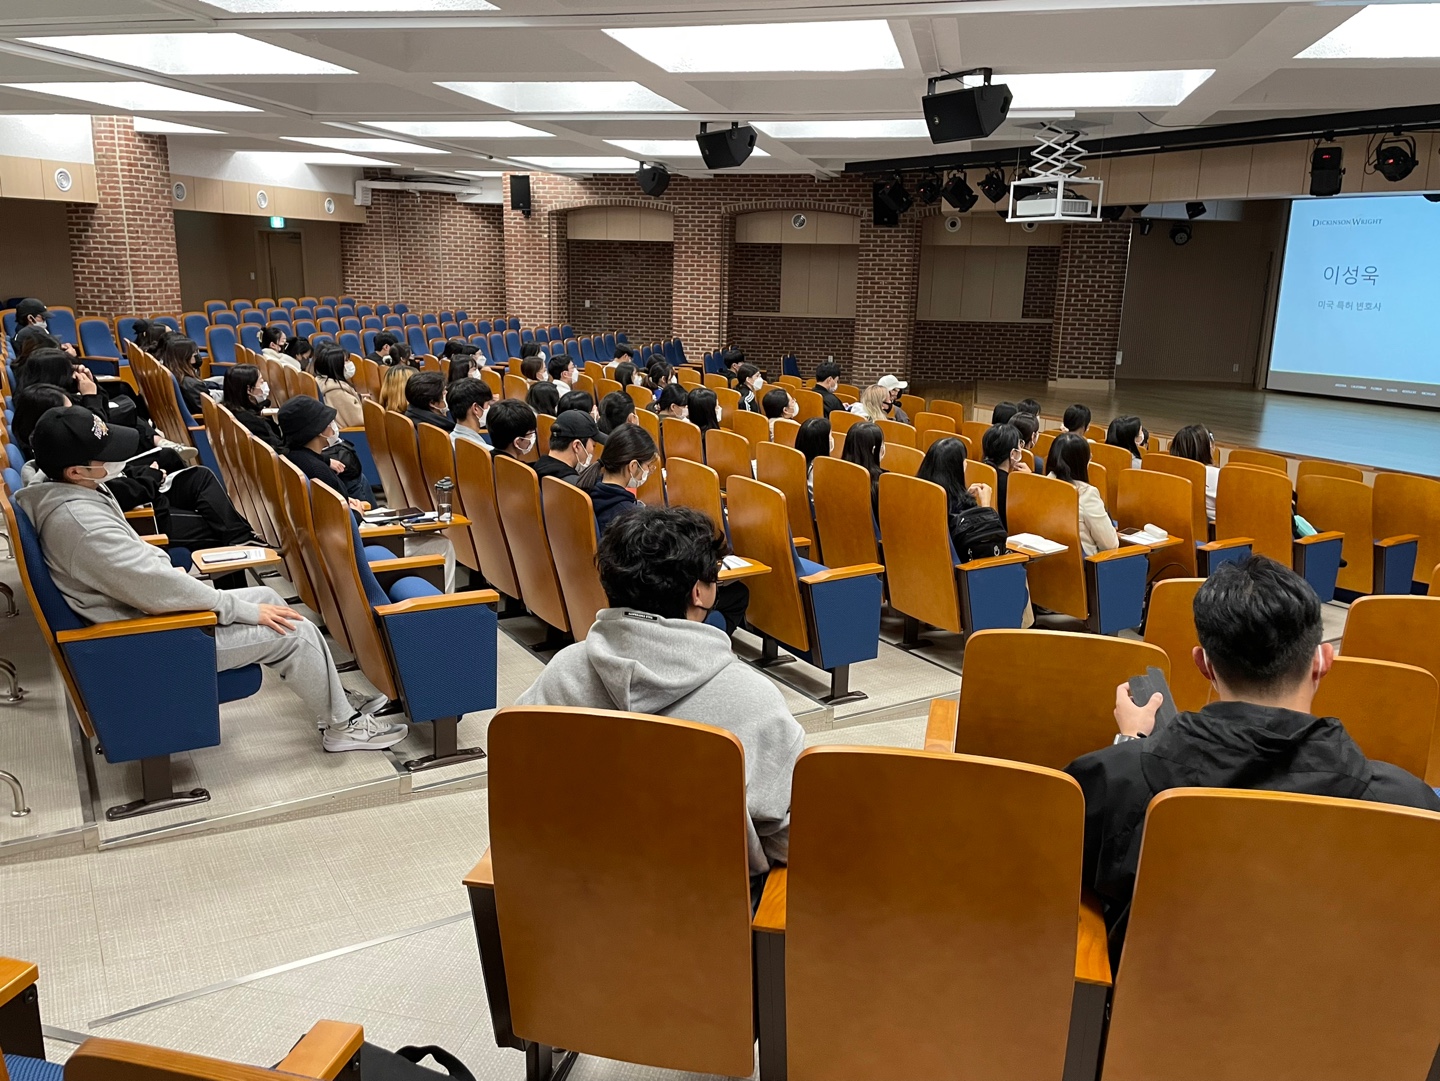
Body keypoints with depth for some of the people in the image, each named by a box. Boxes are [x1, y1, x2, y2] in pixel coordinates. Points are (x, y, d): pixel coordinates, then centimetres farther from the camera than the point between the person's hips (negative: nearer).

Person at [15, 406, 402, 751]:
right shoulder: (80, 523, -30)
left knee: (266, 596, 15)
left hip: (140, 608, 10)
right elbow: (161, 587, -28)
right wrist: (244, 609, -19)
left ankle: (330, 695, 24)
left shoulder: (76, 491, 0)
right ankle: (344, 726, 11)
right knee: (296, 631, -8)